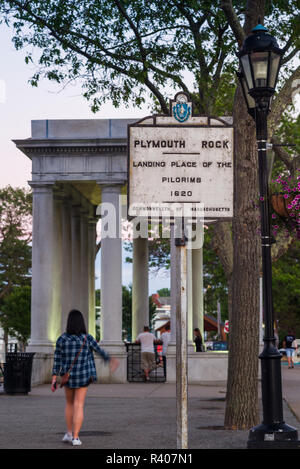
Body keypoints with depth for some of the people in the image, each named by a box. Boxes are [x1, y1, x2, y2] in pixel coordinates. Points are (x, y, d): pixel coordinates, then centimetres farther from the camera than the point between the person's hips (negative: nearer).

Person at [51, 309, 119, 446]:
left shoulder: (61, 339, -11)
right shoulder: (88, 338, -13)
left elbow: (57, 360, -9)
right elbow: (100, 350, 2)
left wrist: (54, 379, -5)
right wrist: (110, 360, 20)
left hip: (68, 376, 1)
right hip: (83, 377, -1)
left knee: (69, 403, 21)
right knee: (78, 406, 2)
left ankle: (69, 433, 21)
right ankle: (75, 437, -4)